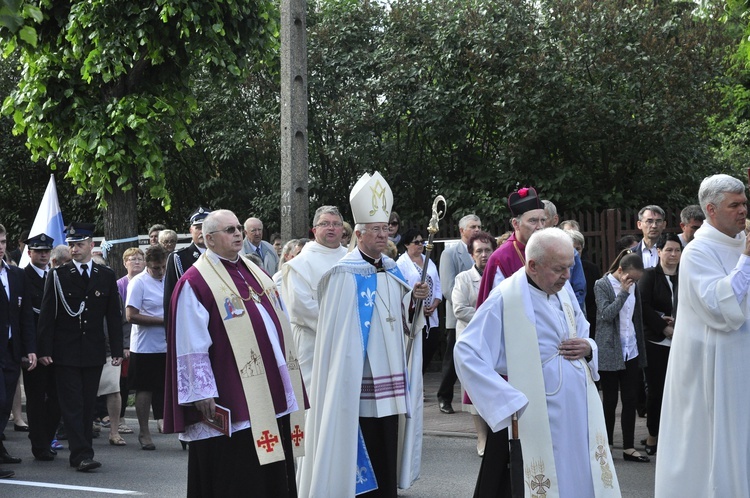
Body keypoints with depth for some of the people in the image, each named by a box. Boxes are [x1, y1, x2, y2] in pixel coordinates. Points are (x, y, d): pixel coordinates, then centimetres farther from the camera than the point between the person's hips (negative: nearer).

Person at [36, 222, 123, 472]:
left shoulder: (106, 276, 7)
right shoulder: (58, 276, 0)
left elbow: (114, 316, 8)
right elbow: (47, 315, -1)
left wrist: (117, 350, 2)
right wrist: (45, 350, -8)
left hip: (94, 352, 3)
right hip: (66, 353, -3)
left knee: (88, 404, 8)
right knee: (72, 404, -6)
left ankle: (80, 453, 16)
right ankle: (82, 454, -8)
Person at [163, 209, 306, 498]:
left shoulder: (254, 272, 15)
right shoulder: (195, 282, -8)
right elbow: (192, 347, -12)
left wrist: (288, 379, 18)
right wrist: (203, 393, -15)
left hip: (273, 394, 7)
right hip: (231, 401, -7)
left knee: (274, 475, 12)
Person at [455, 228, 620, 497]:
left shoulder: (564, 289, 6)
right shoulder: (506, 299, -15)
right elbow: (466, 353, -18)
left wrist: (588, 348, -5)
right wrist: (511, 402, -21)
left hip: (578, 410, 6)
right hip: (534, 418, -6)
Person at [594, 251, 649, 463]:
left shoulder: (634, 286, 8)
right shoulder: (602, 285, -7)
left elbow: (638, 318, 15)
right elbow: (607, 314, -18)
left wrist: (641, 349, 13)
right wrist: (624, 292, -21)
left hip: (631, 351, 5)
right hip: (610, 352, -5)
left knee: (630, 400, 5)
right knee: (610, 400, 2)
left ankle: (629, 447, 12)